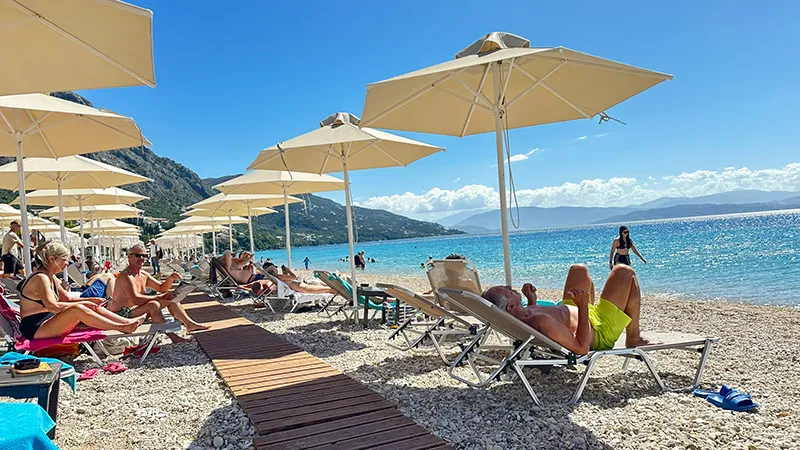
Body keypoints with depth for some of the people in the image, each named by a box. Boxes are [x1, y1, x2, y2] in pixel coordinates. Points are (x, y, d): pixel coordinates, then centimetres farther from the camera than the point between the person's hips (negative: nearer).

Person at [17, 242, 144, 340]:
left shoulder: (50, 277, 12)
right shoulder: (40, 278, -19)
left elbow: (67, 299, 18)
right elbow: (53, 306, -30)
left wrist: (90, 300, 3)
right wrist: (83, 303, -23)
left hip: (47, 322, 10)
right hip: (35, 328, -10)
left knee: (91, 306, 0)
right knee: (77, 310, -29)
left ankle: (127, 321, -4)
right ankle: (122, 328, -29)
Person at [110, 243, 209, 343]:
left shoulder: (144, 275, 8)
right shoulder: (126, 276, -20)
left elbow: (162, 288, 15)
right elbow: (136, 300, -32)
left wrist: (170, 279, -6)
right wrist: (159, 297, -23)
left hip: (136, 309, 10)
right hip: (122, 314, -10)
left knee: (170, 297, 6)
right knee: (153, 305, -33)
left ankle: (190, 324, 6)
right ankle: (172, 336, -29)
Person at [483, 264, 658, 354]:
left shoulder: (514, 320, -17)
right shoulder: (541, 321, -45)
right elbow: (582, 348, -37)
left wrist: (531, 301, -5)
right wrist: (583, 307, -34)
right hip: (600, 333, -8)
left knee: (579, 269, 23)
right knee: (625, 272, 1)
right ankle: (634, 339, 17)